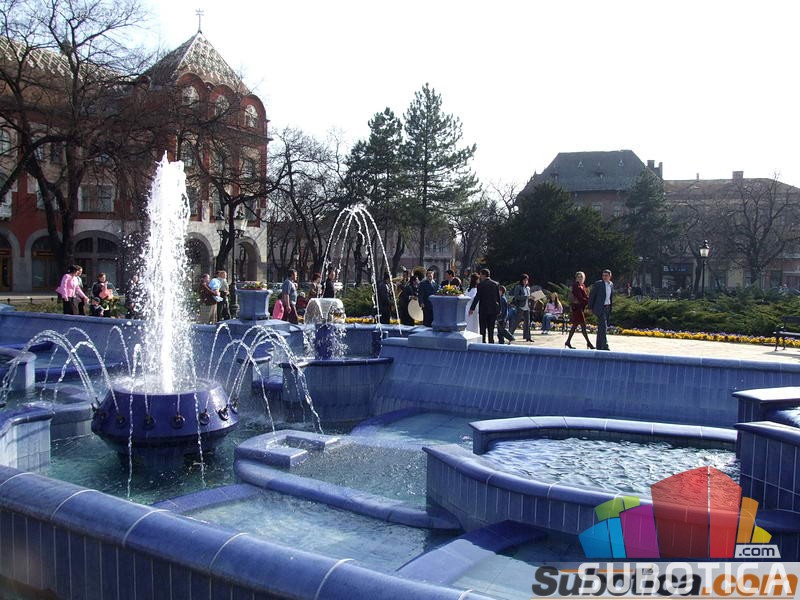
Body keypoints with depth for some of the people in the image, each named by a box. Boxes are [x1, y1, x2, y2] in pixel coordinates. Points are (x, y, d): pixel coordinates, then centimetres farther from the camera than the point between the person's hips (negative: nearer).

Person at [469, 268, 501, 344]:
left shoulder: (481, 284, -9)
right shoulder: (496, 284, 5)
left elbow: (477, 297, -12)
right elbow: (498, 297, 7)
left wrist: (472, 308, -7)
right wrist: (499, 309, 14)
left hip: (484, 309, -4)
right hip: (494, 309, 4)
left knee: (483, 329, 2)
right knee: (491, 329, 10)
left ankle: (483, 342, -1)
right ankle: (491, 342, 10)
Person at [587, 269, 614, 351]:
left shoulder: (611, 284, 10)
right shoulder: (598, 283, -8)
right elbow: (591, 295, -5)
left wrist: (611, 308, 17)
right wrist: (590, 308, -6)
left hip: (607, 308, 6)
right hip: (600, 307, -6)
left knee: (601, 327, 11)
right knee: (603, 326, -14)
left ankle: (599, 345, 17)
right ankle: (604, 345, -16)